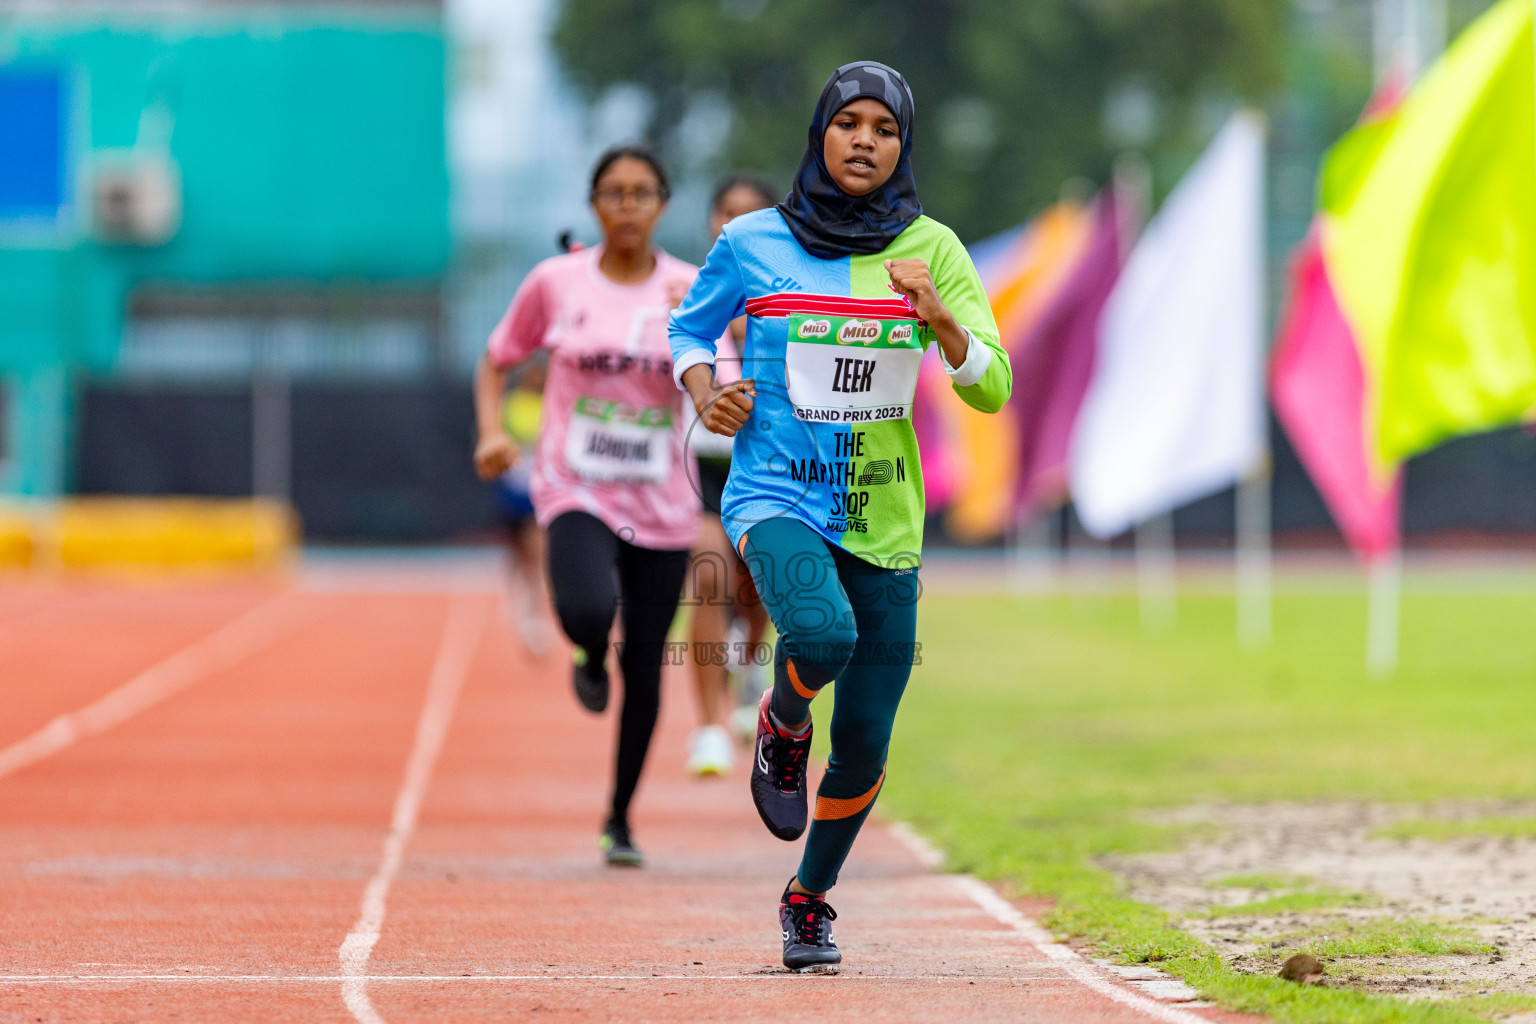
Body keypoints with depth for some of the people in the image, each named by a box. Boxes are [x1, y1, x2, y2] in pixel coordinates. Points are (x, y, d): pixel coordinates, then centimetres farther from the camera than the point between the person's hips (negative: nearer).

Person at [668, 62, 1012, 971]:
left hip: (883, 521, 2)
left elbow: (992, 390, -4)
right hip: (776, 498, -2)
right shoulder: (752, 244, 0)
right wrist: (705, 393, -4)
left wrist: (937, 318, -21)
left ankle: (810, 900, 31)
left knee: (865, 752, 4)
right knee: (823, 633, -35)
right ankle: (781, 726, 1)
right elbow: (688, 330, 16)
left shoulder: (931, 250, 1)